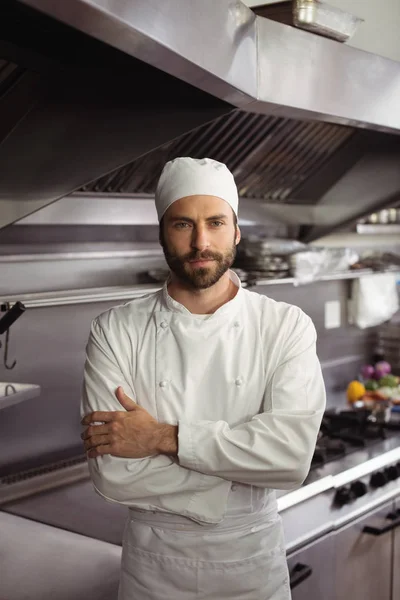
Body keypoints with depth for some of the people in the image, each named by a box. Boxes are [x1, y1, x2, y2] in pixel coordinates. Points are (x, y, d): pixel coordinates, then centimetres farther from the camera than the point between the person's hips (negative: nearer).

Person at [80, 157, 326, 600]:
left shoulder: (287, 326, -10)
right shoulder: (116, 331, -10)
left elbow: (294, 452, -23)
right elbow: (111, 471, -18)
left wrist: (164, 438, -24)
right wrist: (242, 468, -18)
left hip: (253, 558, 0)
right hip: (152, 562, 0)